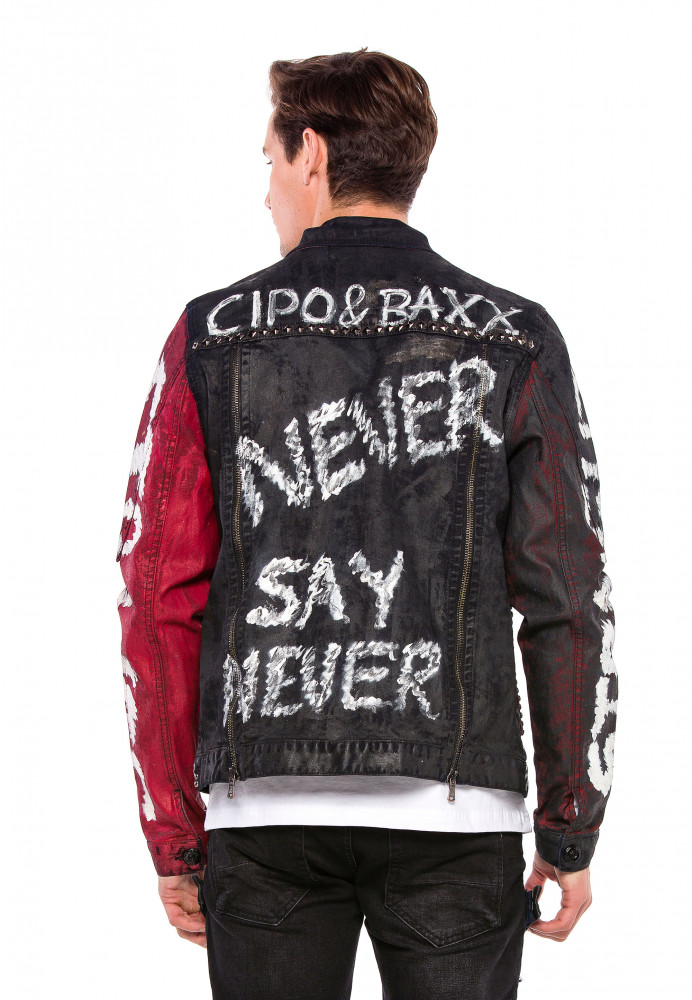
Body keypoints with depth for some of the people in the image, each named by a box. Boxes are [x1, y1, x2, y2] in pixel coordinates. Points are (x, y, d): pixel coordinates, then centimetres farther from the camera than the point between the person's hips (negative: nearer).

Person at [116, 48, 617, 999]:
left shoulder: (213, 335, 3)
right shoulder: (514, 343, 2)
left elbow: (160, 594, 0)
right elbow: (568, 599, -2)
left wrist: (174, 834, 6)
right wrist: (571, 832, 5)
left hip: (266, 812, 1)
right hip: (453, 811, 0)